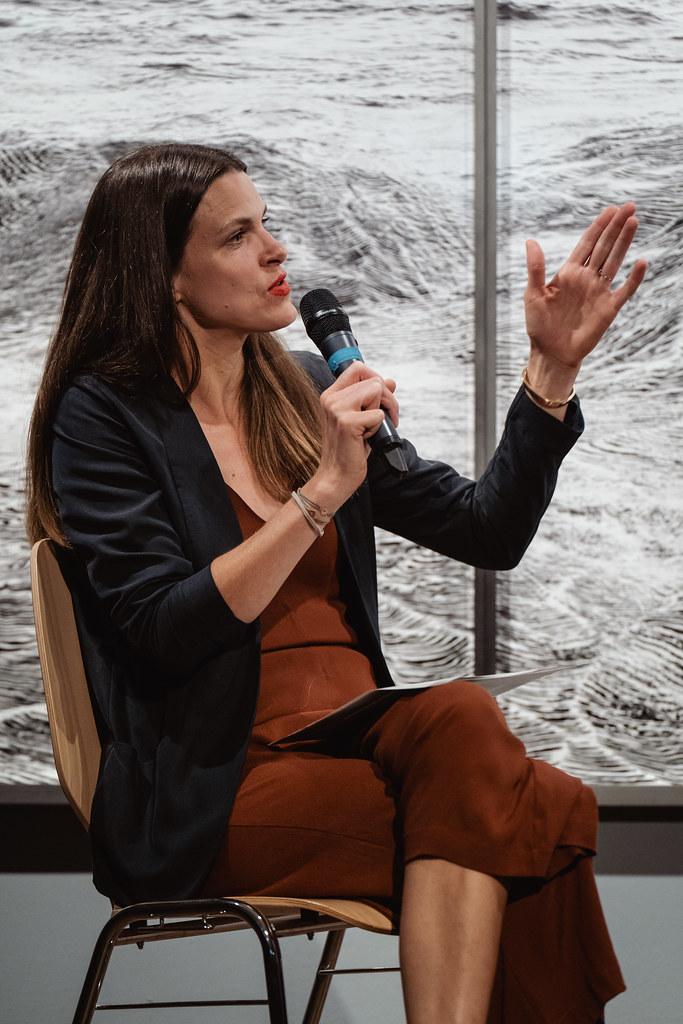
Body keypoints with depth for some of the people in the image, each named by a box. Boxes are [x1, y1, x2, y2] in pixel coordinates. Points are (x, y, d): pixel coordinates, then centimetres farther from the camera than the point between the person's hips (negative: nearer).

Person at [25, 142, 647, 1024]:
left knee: (459, 716, -31)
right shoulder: (105, 414, -2)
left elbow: (489, 534, 14)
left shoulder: (302, 389, 15)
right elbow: (167, 632, -15)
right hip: (213, 802, -5)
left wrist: (554, 366, 5)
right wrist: (324, 491, -17)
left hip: (355, 750, 6)